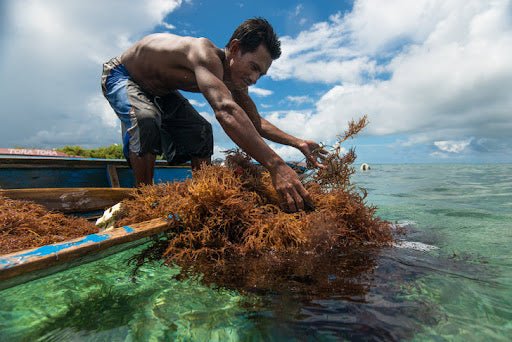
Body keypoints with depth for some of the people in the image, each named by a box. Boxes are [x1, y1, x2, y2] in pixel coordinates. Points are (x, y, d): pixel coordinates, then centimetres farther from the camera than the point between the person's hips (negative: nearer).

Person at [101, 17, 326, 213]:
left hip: (158, 90, 7)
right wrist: (276, 166, -67)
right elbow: (225, 111, -60)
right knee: (146, 120, -36)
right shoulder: (206, 54, -41)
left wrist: (297, 143, -16)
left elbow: (256, 123, -4)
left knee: (200, 132, -2)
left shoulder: (234, 82, -15)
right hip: (121, 76, -7)